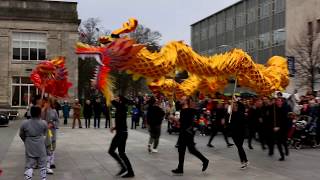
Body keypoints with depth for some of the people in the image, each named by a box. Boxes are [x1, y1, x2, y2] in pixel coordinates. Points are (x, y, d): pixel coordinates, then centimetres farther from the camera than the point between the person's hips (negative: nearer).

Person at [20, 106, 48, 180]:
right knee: (42, 166, 13)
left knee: (29, 166, 6)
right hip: (41, 149, 0)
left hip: (30, 149, 0)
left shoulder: (24, 123, -8)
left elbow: (21, 135, 5)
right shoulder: (44, 123, -10)